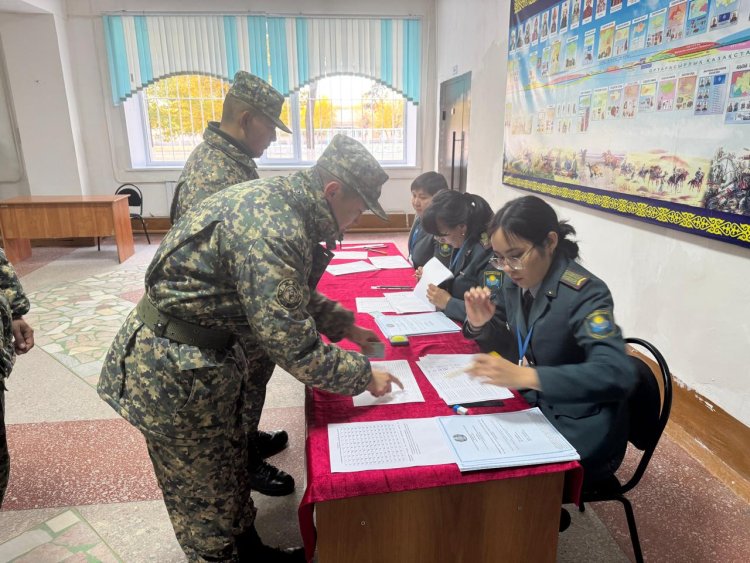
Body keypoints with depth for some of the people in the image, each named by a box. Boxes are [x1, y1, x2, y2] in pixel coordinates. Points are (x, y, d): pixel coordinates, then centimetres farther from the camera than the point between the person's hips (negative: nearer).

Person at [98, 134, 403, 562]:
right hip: (175, 369, -10)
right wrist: (363, 375, -13)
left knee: (229, 470, 25)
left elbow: (294, 295, 16)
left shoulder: (280, 202, 3)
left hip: (205, 351, 10)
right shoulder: (273, 228, -29)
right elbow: (293, 347, -27)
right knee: (204, 493, 12)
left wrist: (346, 326, 13)